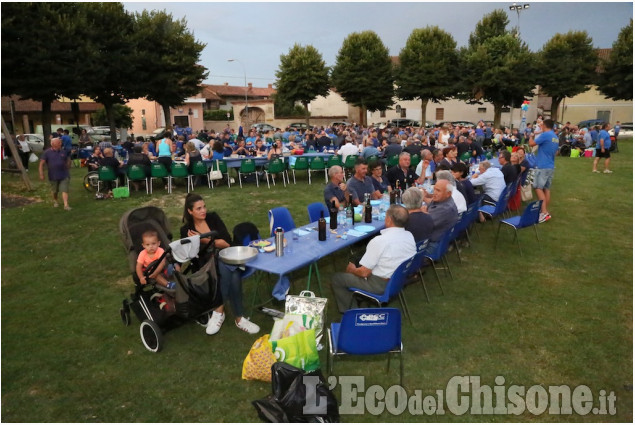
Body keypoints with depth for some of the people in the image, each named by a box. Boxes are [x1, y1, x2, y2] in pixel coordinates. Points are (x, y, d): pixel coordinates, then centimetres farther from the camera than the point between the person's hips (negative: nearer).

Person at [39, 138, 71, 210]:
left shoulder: (63, 152, 4)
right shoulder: (47, 152, -4)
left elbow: (68, 160, 20)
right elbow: (41, 163, -5)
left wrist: (68, 168, 14)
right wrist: (41, 174, -11)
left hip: (64, 175, 1)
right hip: (53, 176, -1)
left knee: (64, 190, -9)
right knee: (54, 190, 16)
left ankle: (66, 205, -13)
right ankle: (55, 201, 40)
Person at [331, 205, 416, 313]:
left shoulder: (379, 241, -28)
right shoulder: (410, 236, -6)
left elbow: (364, 273, -22)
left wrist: (352, 269, 1)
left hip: (380, 285, -8)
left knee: (337, 278, 6)